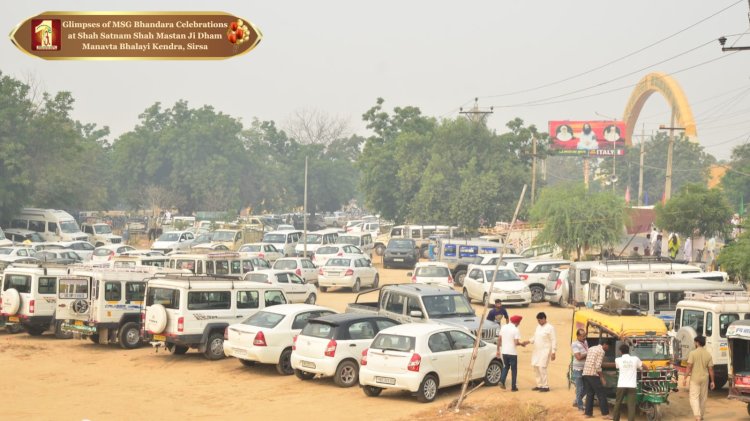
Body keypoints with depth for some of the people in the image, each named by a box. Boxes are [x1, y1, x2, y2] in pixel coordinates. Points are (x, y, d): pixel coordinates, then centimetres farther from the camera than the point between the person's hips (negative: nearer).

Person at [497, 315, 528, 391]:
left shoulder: (503, 327, 4)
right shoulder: (516, 330, -13)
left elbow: (499, 339, 6)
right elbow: (516, 342, -18)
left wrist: (498, 350, 14)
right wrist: (522, 343, 1)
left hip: (504, 351, 5)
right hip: (512, 352, -5)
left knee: (506, 367, 20)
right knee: (514, 369, 7)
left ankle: (502, 381, 1)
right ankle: (513, 387, 9)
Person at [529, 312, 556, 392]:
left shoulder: (550, 328, -10)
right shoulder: (538, 327, 13)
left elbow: (554, 340, -11)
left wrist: (553, 352, -15)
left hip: (545, 351, -8)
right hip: (537, 351, 8)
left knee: (542, 367, -14)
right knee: (536, 367, 7)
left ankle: (545, 386, -8)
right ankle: (539, 385, 17)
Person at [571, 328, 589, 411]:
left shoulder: (585, 342, 10)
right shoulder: (575, 344, -15)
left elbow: (588, 351, 23)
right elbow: (579, 357, -22)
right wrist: (588, 354, -13)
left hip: (586, 369, 8)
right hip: (578, 369, -8)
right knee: (580, 388, -1)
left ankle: (576, 401, 31)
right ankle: (580, 406, 8)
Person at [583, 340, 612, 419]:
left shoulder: (591, 348, 19)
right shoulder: (601, 351, -7)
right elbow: (598, 366, -14)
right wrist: (602, 378, -9)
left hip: (585, 373, 8)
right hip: (593, 375, -8)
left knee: (589, 394, 13)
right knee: (601, 394, -1)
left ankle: (588, 413, 12)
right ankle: (605, 414, -1)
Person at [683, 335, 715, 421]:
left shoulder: (692, 353, -11)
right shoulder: (708, 354, -1)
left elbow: (689, 367, -14)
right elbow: (710, 369, 0)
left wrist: (685, 378, -7)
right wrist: (712, 381, 8)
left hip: (695, 378, -4)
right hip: (704, 378, 4)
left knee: (694, 398, -3)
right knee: (703, 398, 16)